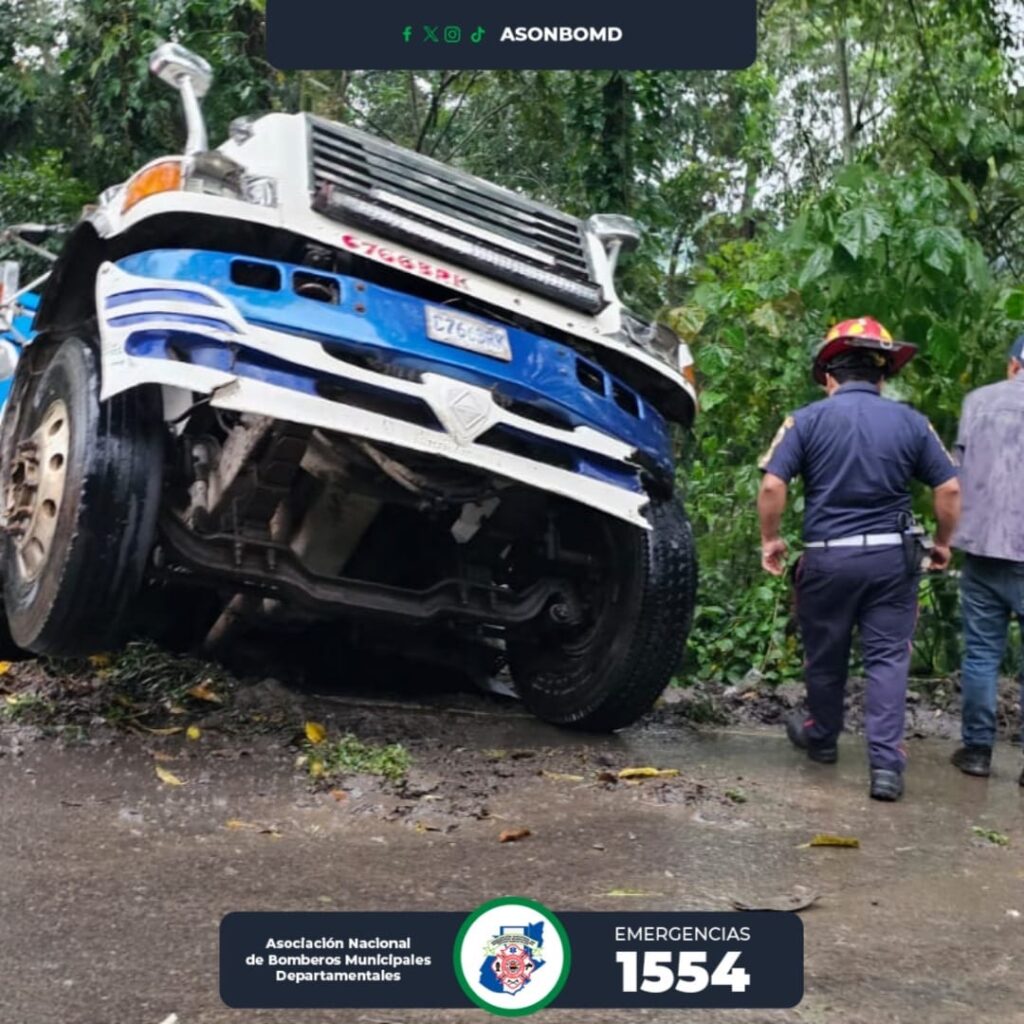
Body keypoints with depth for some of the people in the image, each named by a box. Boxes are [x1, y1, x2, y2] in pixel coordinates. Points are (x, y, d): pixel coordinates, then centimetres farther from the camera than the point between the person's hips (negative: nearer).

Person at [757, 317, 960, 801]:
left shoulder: (808, 419, -4)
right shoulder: (910, 421, 3)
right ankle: (886, 764, -2)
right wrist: (942, 543, 17)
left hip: (827, 556, -1)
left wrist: (770, 539, 2)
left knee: (825, 655, 16)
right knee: (888, 658, 4)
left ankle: (821, 738, 37)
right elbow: (949, 489, 2)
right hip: (891, 556, 1)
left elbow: (772, 485, -12)